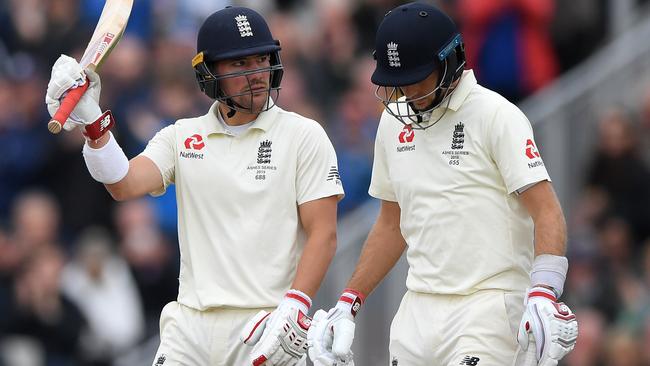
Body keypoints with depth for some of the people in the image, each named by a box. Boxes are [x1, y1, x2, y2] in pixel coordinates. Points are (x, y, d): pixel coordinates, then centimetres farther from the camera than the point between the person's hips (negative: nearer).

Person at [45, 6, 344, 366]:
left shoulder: (304, 136, 1)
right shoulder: (181, 137, 12)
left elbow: (323, 234, -3)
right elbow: (124, 185, -4)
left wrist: (293, 308, -15)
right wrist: (91, 122, -19)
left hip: (266, 329, -3)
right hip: (190, 326, 3)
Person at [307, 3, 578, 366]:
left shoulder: (497, 116, -8)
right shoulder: (394, 123, 12)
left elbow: (547, 212, -15)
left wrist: (542, 295, -29)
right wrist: (349, 303, 17)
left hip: (489, 305, -6)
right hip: (418, 307, 6)